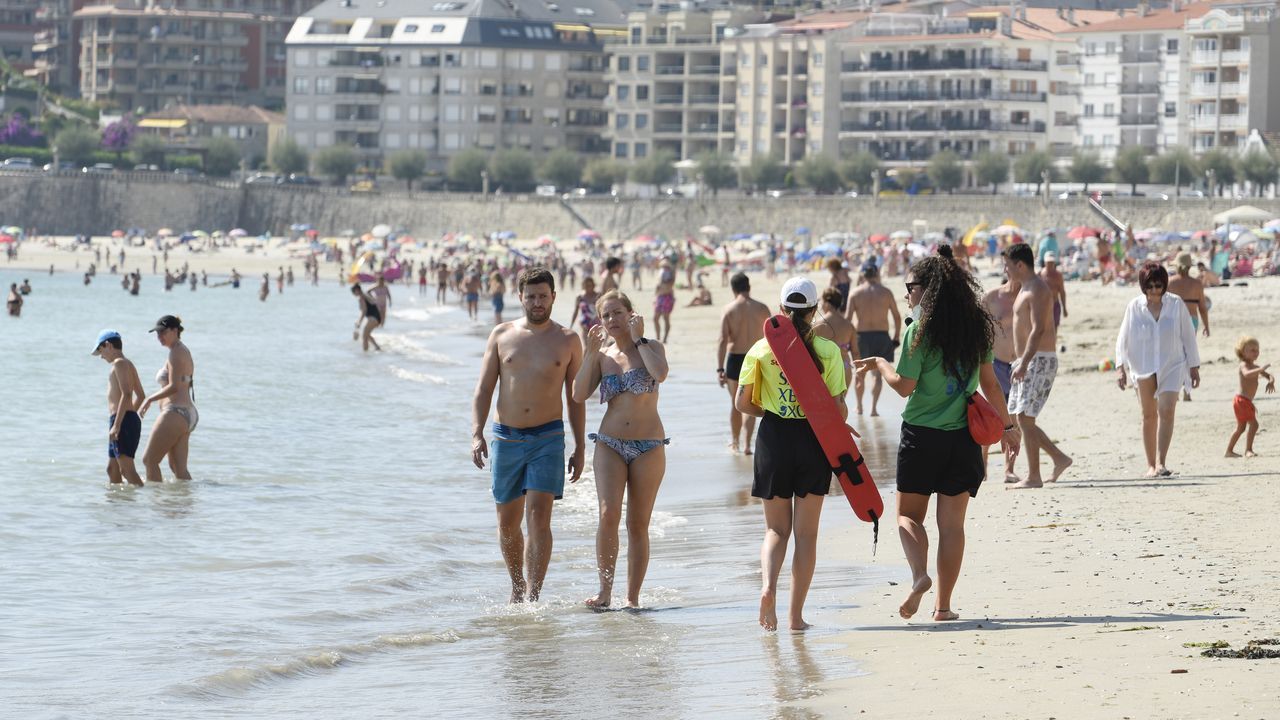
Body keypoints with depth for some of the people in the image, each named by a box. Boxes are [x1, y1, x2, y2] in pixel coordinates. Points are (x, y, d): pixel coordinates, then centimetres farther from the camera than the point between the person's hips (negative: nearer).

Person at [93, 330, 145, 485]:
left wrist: (117, 425, -24)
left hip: (123, 421, -10)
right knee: (112, 469, 15)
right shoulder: (129, 364, 21)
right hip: (131, 419, 10)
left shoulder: (119, 363, -9)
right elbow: (140, 395, 28)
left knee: (127, 469, -16)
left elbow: (126, 394, -21)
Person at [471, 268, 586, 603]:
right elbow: (483, 389, 5)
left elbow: (575, 399, 8)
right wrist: (477, 434, -7)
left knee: (538, 515, -16)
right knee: (507, 522, 9)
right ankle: (517, 586, 29)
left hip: (547, 437, -2)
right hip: (506, 437, 2)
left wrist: (580, 448, 4)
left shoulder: (567, 340, 3)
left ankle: (533, 595, -18)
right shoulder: (502, 335, 5)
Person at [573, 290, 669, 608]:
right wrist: (591, 353, -6)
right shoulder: (602, 355, 8)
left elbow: (660, 374, -23)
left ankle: (632, 597, 7)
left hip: (649, 447, -1)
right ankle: (605, 590, -9)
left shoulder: (652, 347, 1)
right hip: (610, 445, 1)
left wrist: (639, 338, -13)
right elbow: (579, 395, -3)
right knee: (608, 514, -17)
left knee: (638, 524, 1)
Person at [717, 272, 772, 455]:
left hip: (735, 359, -1)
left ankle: (735, 442, 30)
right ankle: (747, 443, -7)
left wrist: (719, 369, -13)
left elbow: (723, 340, -12)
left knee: (735, 403, 16)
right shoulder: (762, 309, -1)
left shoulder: (729, 310, -7)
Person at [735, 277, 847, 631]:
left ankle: (768, 586, -14)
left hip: (774, 438, 1)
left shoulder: (762, 349, -3)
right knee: (806, 533, 7)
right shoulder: (827, 350, -5)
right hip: (813, 442, -1)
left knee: (776, 529, 13)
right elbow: (839, 407, -6)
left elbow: (743, 403, -1)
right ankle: (796, 613, 5)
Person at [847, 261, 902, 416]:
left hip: (862, 335, 0)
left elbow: (848, 319, -7)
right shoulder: (885, 292, 0)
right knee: (877, 374, 6)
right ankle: (874, 408, -3)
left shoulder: (856, 293, -3)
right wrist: (896, 338, 10)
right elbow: (897, 317, 2)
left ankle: (859, 407, 26)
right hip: (881, 336, 0)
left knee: (860, 374, 16)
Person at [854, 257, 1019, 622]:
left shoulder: (920, 330, -11)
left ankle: (919, 575, -16)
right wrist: (1007, 425, 16)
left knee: (908, 514, 10)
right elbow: (990, 383, 8)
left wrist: (879, 363, 6)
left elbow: (904, 386, -11)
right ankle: (943, 604, 6)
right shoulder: (976, 327, 4)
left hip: (922, 434, -4)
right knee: (952, 523, 6)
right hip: (964, 437, 4)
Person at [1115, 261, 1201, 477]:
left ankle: (1161, 463, -19)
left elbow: (1188, 336, 4)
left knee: (1167, 411, -16)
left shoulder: (1176, 304, -3)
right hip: (1143, 366, 1)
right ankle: (1151, 465, 17)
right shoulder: (1135, 307, -3)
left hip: (1172, 366, -1)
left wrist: (1194, 366, 6)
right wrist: (1120, 367, -7)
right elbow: (1123, 338, 1)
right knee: (1149, 415, 8)